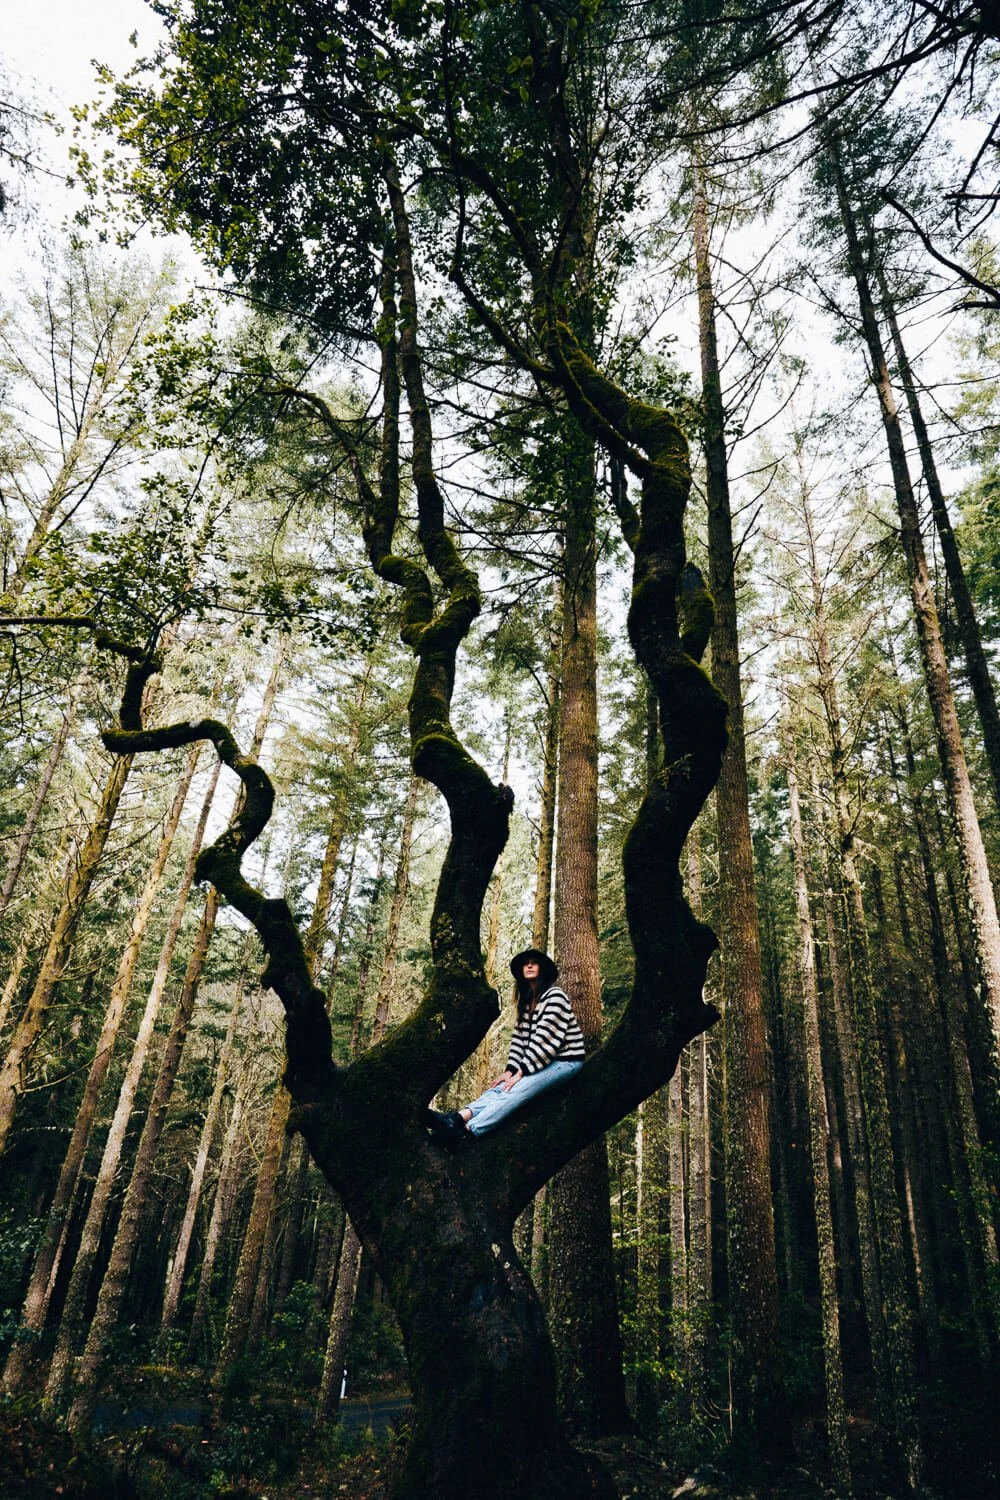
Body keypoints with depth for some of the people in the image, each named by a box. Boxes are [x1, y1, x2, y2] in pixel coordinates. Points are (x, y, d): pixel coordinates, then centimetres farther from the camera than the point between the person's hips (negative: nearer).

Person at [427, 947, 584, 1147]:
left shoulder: (555, 996, -12)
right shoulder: (527, 1000, 14)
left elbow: (545, 1040, -18)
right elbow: (519, 1037, 7)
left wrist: (521, 1072, -19)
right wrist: (510, 1070, -6)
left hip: (565, 1061, -7)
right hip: (542, 1062, 8)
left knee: (514, 1091, -26)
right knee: (501, 1087, -16)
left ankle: (465, 1131, -39)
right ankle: (458, 1117, -33)